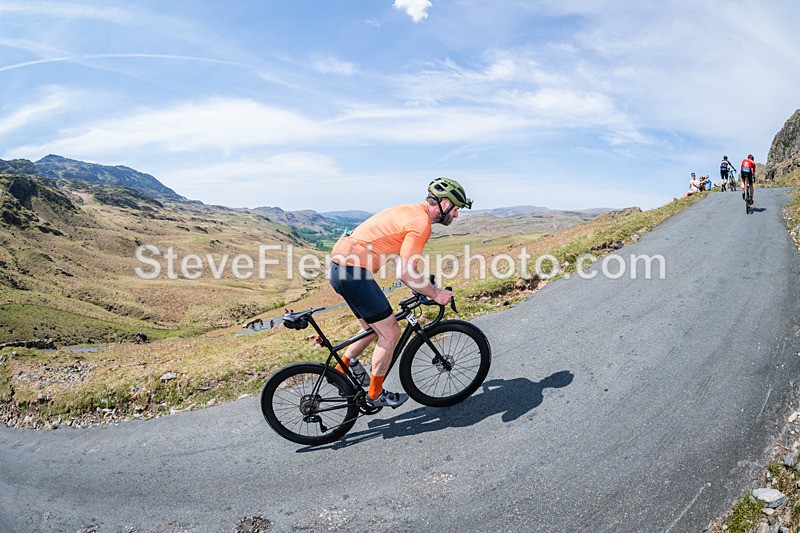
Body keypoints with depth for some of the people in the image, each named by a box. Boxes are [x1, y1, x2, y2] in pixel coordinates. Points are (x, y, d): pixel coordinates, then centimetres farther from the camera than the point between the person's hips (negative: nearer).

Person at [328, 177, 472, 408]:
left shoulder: (412, 211, 17)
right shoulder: (421, 222, -14)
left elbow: (401, 260, 26)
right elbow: (405, 273, -18)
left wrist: (425, 284, 27)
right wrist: (435, 294, -6)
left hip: (341, 266, 10)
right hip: (353, 270, -10)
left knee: (375, 328, 21)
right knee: (390, 332, 1)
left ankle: (339, 372, 32)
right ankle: (375, 394, 15)